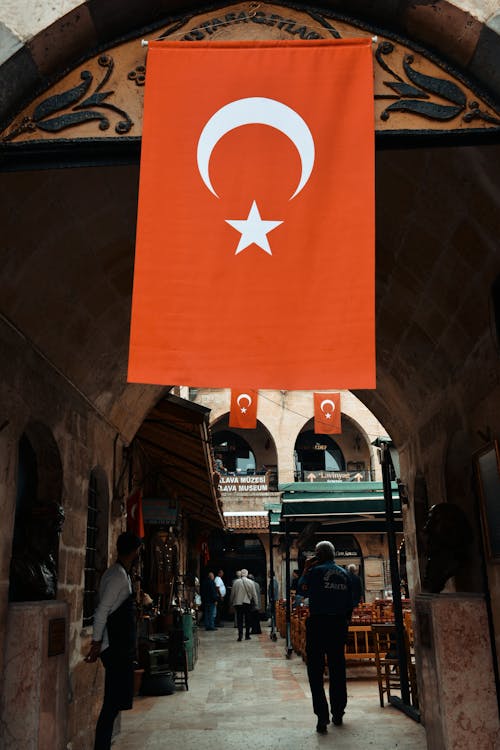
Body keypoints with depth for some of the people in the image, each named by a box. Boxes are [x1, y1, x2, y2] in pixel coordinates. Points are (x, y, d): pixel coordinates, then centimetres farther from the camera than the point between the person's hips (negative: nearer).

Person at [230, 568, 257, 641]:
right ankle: (247, 636, 14)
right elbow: (254, 594, -1)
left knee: (239, 620, 4)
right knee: (247, 620, 11)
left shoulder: (236, 582, -5)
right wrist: (255, 603, 9)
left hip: (238, 603, 0)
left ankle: (240, 635, -4)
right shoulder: (251, 582, -5)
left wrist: (232, 602, 13)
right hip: (248, 603, 0)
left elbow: (232, 593, 0)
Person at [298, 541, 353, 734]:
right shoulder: (344, 574, 6)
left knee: (316, 671, 0)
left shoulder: (316, 571, -10)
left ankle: (322, 716, -8)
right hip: (339, 624, 5)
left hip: (318, 624, -5)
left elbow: (302, 590, 2)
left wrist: (305, 570, 9)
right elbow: (350, 602, 10)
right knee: (338, 669, 14)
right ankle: (338, 713, 22)